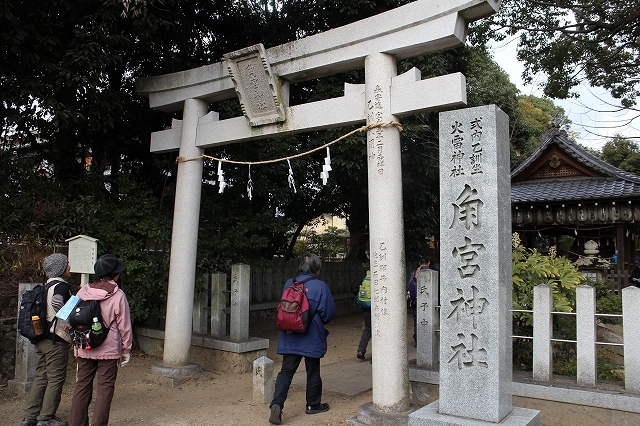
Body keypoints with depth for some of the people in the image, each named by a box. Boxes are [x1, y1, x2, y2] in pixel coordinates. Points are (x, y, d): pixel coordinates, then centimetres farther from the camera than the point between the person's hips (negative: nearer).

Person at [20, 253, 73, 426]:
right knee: (55, 379, 2)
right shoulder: (61, 285, -14)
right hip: (56, 340, -8)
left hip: (41, 339, 9)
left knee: (40, 378, 15)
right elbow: (57, 302, -33)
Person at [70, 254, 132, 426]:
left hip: (84, 349, 4)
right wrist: (126, 350, 3)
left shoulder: (83, 291, -1)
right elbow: (124, 326, -8)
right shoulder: (118, 295, -12)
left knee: (82, 385, 15)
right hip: (109, 350, -4)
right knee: (105, 388, 6)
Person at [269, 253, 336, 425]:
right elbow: (329, 313, -10)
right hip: (312, 339, -3)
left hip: (289, 338, 3)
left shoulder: (289, 284, 0)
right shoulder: (320, 286, -14)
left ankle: (276, 404, -7)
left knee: (286, 371, 6)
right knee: (313, 372, 13)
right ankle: (313, 404, 28)